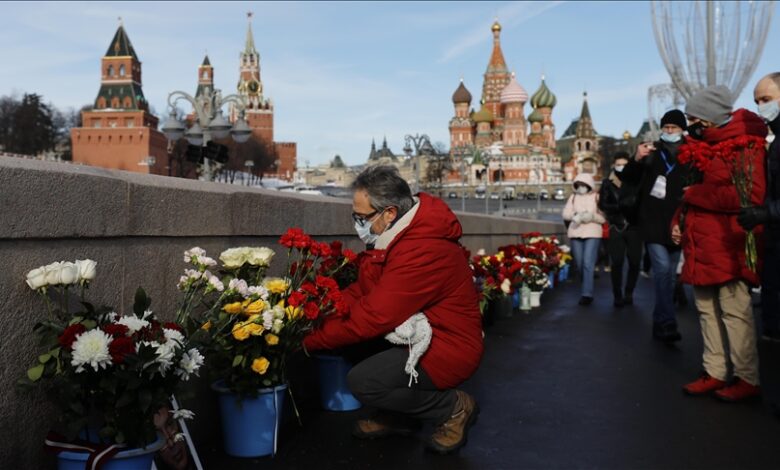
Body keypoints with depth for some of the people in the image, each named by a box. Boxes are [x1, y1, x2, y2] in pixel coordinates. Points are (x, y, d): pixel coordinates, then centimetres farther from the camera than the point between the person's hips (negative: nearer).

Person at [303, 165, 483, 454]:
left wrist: (306, 340, -18)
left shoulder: (423, 251, -29)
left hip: (447, 348, -10)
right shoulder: (398, 234, 2)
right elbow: (362, 292, 5)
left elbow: (373, 319, -27)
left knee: (362, 382, -23)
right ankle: (397, 416, 12)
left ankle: (454, 407, -1)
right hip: (419, 333, 10)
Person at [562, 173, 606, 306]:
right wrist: (575, 216, -16)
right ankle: (587, 289, 25)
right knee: (579, 264, 9)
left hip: (592, 234, -4)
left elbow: (603, 218, -4)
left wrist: (591, 216, -21)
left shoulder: (596, 197, 1)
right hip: (575, 234, 4)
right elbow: (566, 214, 3)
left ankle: (587, 294, -14)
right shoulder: (573, 197, 11)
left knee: (588, 264, -13)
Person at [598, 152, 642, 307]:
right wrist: (621, 207, -14)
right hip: (616, 228, 0)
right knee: (617, 263, -4)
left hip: (633, 227, 0)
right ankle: (618, 296, 9)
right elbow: (602, 204, -4)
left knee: (635, 262, -1)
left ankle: (629, 293, 18)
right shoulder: (608, 183, 4)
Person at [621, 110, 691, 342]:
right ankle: (668, 323, -18)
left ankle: (660, 323, 19)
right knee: (662, 269, -16)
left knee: (670, 275, 8)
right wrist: (636, 160, -15)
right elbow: (627, 179, 2)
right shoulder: (651, 153, 3)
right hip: (652, 224, -3)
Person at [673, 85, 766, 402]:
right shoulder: (703, 146, 17)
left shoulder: (745, 145, -9)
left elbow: (750, 195, -20)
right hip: (701, 245, 8)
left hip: (728, 247, -8)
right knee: (707, 310, 10)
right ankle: (715, 372, 19)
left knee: (734, 311, -4)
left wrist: (696, 195, -15)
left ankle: (747, 379, 6)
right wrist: (679, 219, 8)